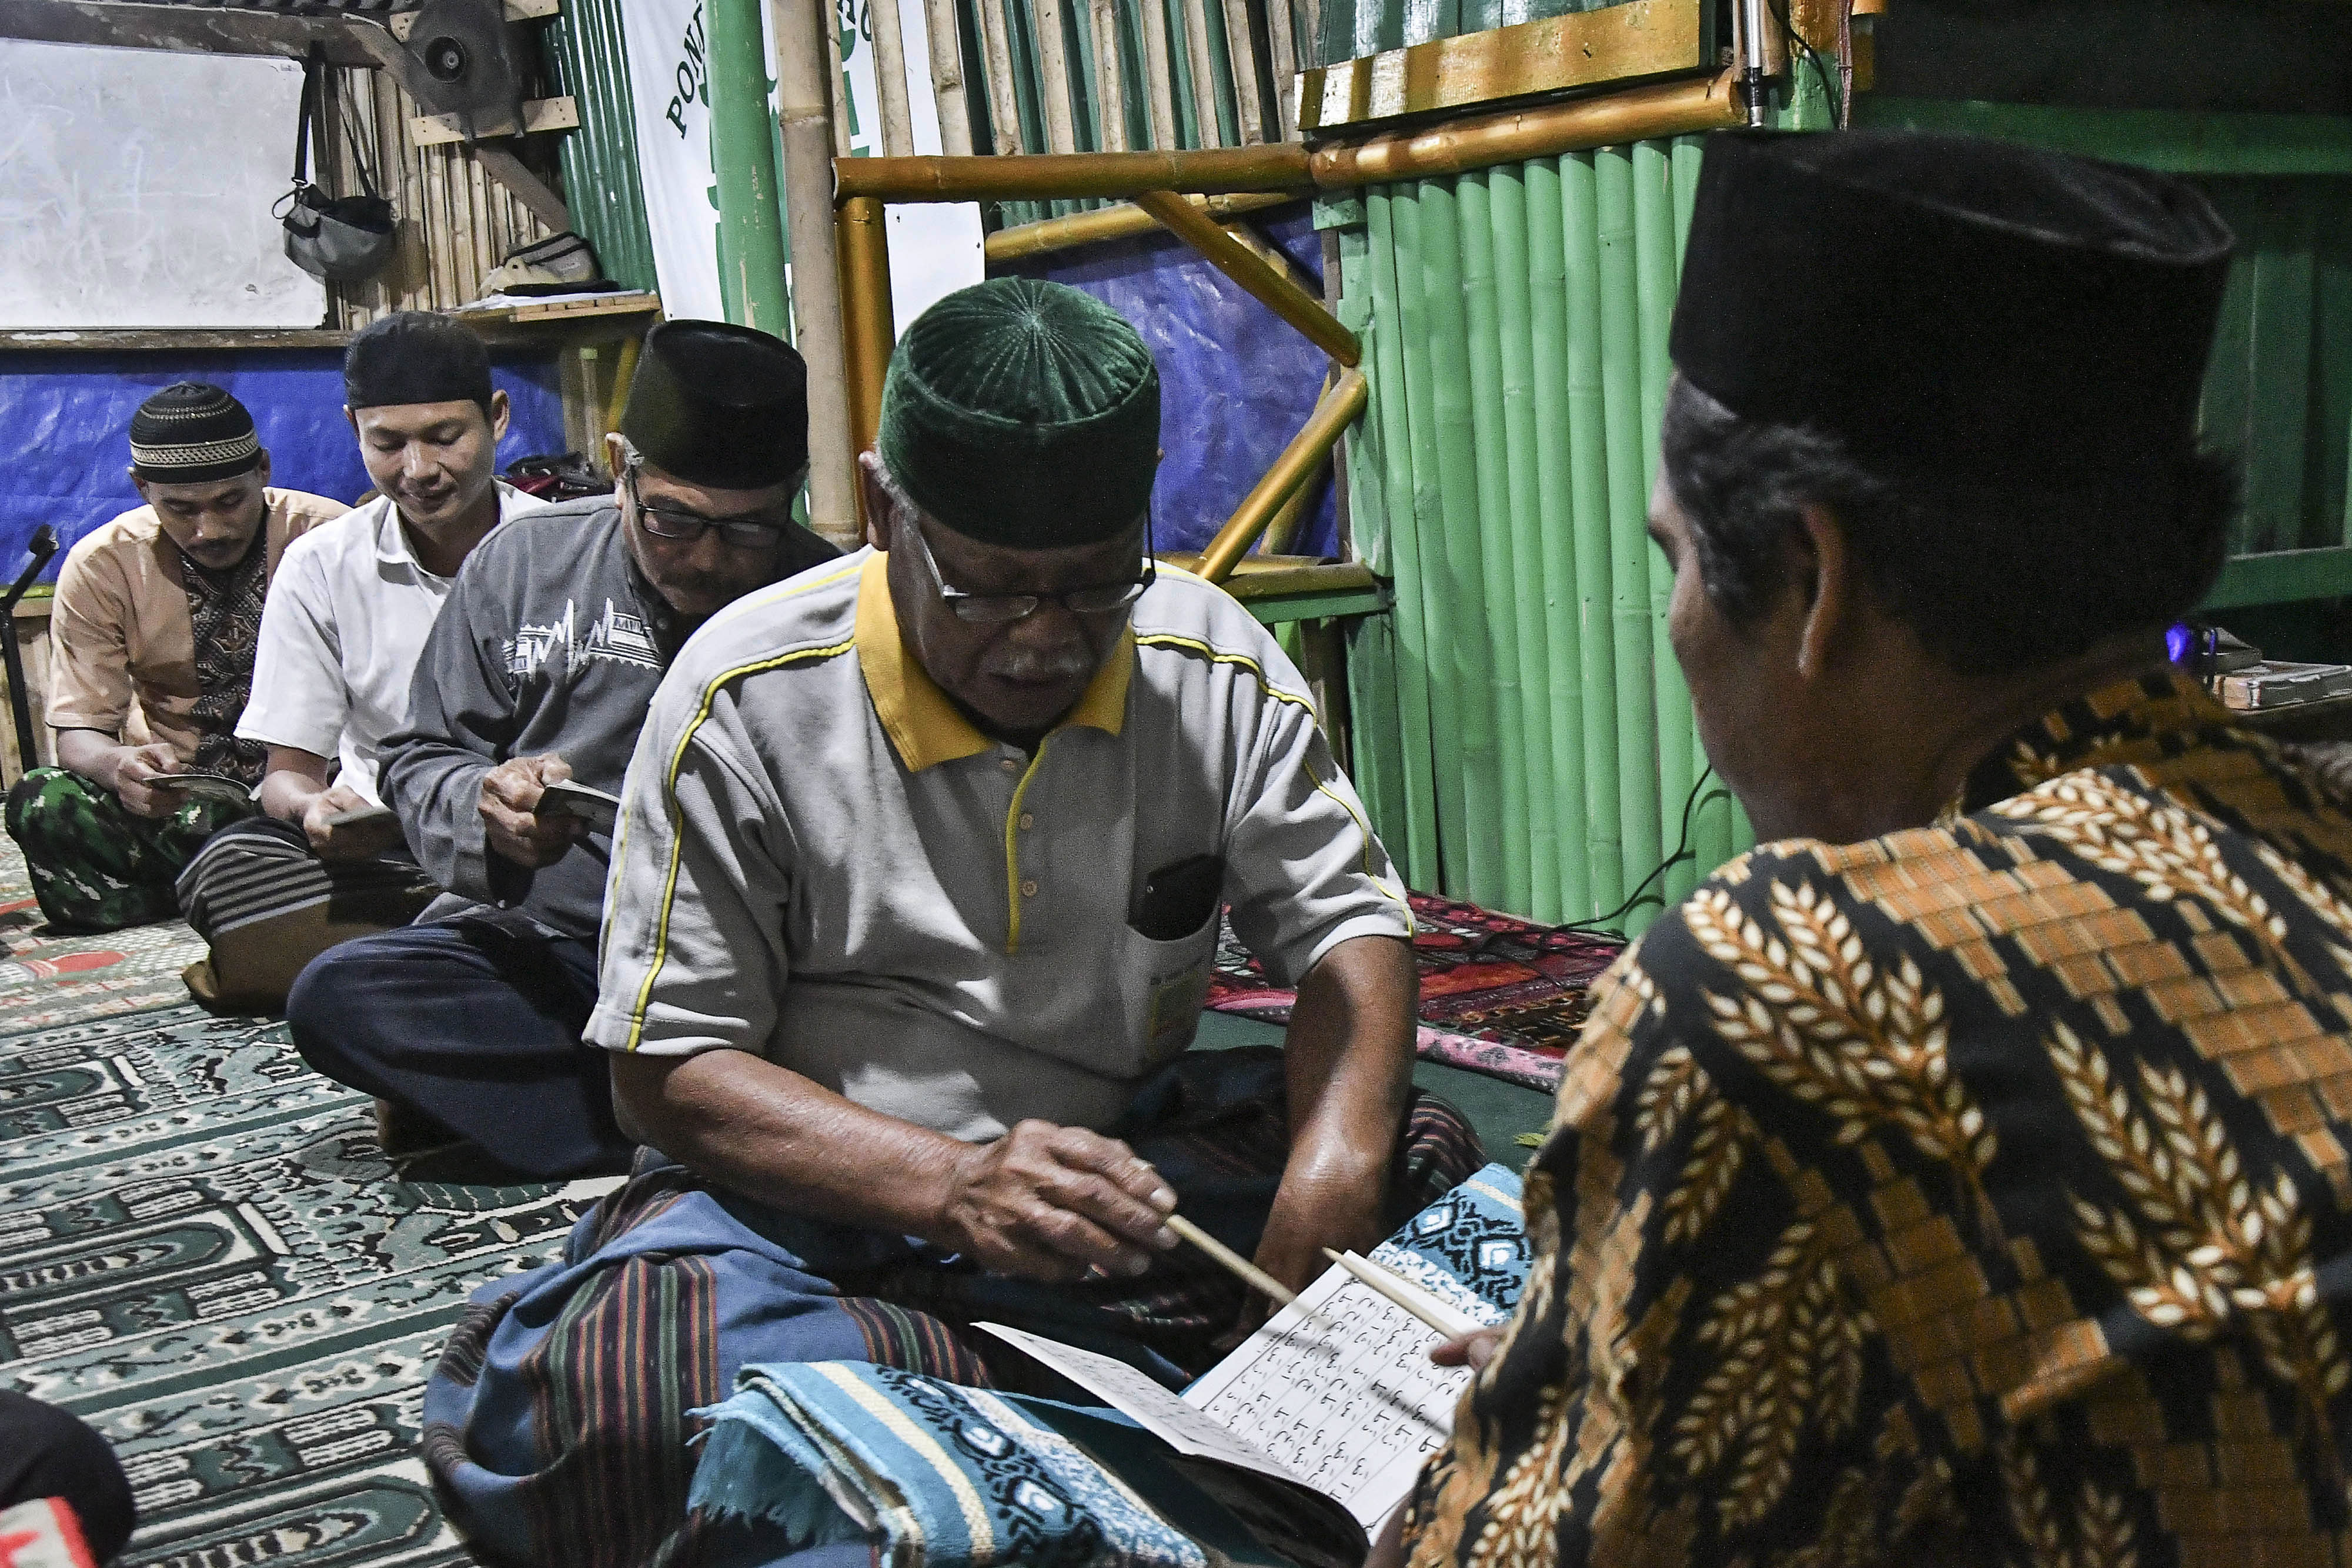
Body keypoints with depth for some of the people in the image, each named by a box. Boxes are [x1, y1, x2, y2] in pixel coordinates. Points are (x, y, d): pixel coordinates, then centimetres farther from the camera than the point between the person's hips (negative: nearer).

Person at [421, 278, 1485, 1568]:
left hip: (1118, 1148, 3)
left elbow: (1347, 924, 1)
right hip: (819, 1189, -2)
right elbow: (665, 1066, -12)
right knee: (613, 1393, -34)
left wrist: (1340, 1152, -22)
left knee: (1430, 1162, -22)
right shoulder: (749, 698, -13)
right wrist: (950, 1184, -28)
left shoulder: (1213, 662, -5)